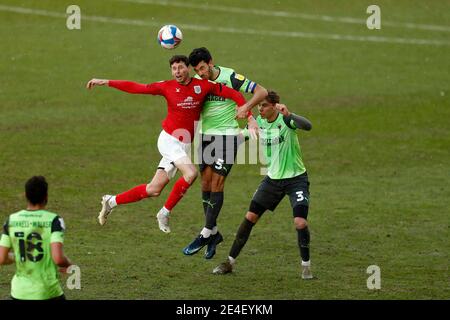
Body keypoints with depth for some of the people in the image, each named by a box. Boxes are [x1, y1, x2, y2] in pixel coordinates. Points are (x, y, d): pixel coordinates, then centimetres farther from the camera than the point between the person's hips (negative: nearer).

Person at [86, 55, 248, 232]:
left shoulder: (203, 85, -2)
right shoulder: (167, 87, -5)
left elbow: (233, 94, -1)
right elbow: (135, 88, -1)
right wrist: (106, 83, -5)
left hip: (185, 145, 4)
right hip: (169, 139, -4)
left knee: (154, 190, 5)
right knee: (190, 173, -26)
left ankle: (112, 201, 22)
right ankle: (165, 212, -10)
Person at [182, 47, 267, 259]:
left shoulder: (230, 77, -13)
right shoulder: (197, 81, 2)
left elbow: (261, 92, -12)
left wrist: (246, 108, -26)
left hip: (227, 136, -5)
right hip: (206, 136, 5)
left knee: (217, 184, -8)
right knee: (206, 183, 4)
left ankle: (205, 234, -5)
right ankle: (214, 233, 15)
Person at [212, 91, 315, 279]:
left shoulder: (286, 120, -20)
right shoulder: (259, 121, -2)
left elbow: (307, 126, -41)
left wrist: (288, 115, -56)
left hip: (296, 178, -6)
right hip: (273, 178, 6)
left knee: (300, 222, -19)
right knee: (250, 216, 2)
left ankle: (306, 266, 3)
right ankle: (230, 262, 13)